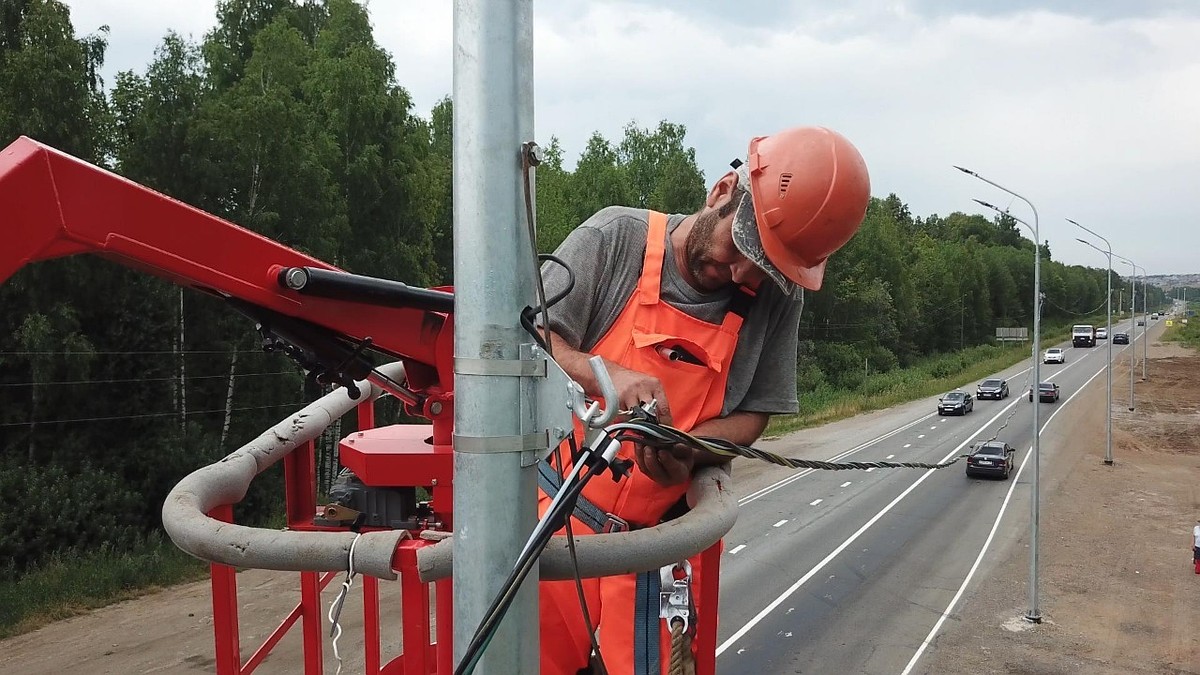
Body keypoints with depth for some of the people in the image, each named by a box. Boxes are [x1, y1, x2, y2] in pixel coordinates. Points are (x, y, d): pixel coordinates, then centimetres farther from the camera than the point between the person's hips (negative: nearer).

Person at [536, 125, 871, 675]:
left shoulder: (778, 297, -2)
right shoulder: (617, 236, -7)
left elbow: (752, 414, 4)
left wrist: (687, 450, -16)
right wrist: (607, 375, -26)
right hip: (556, 520, -1)